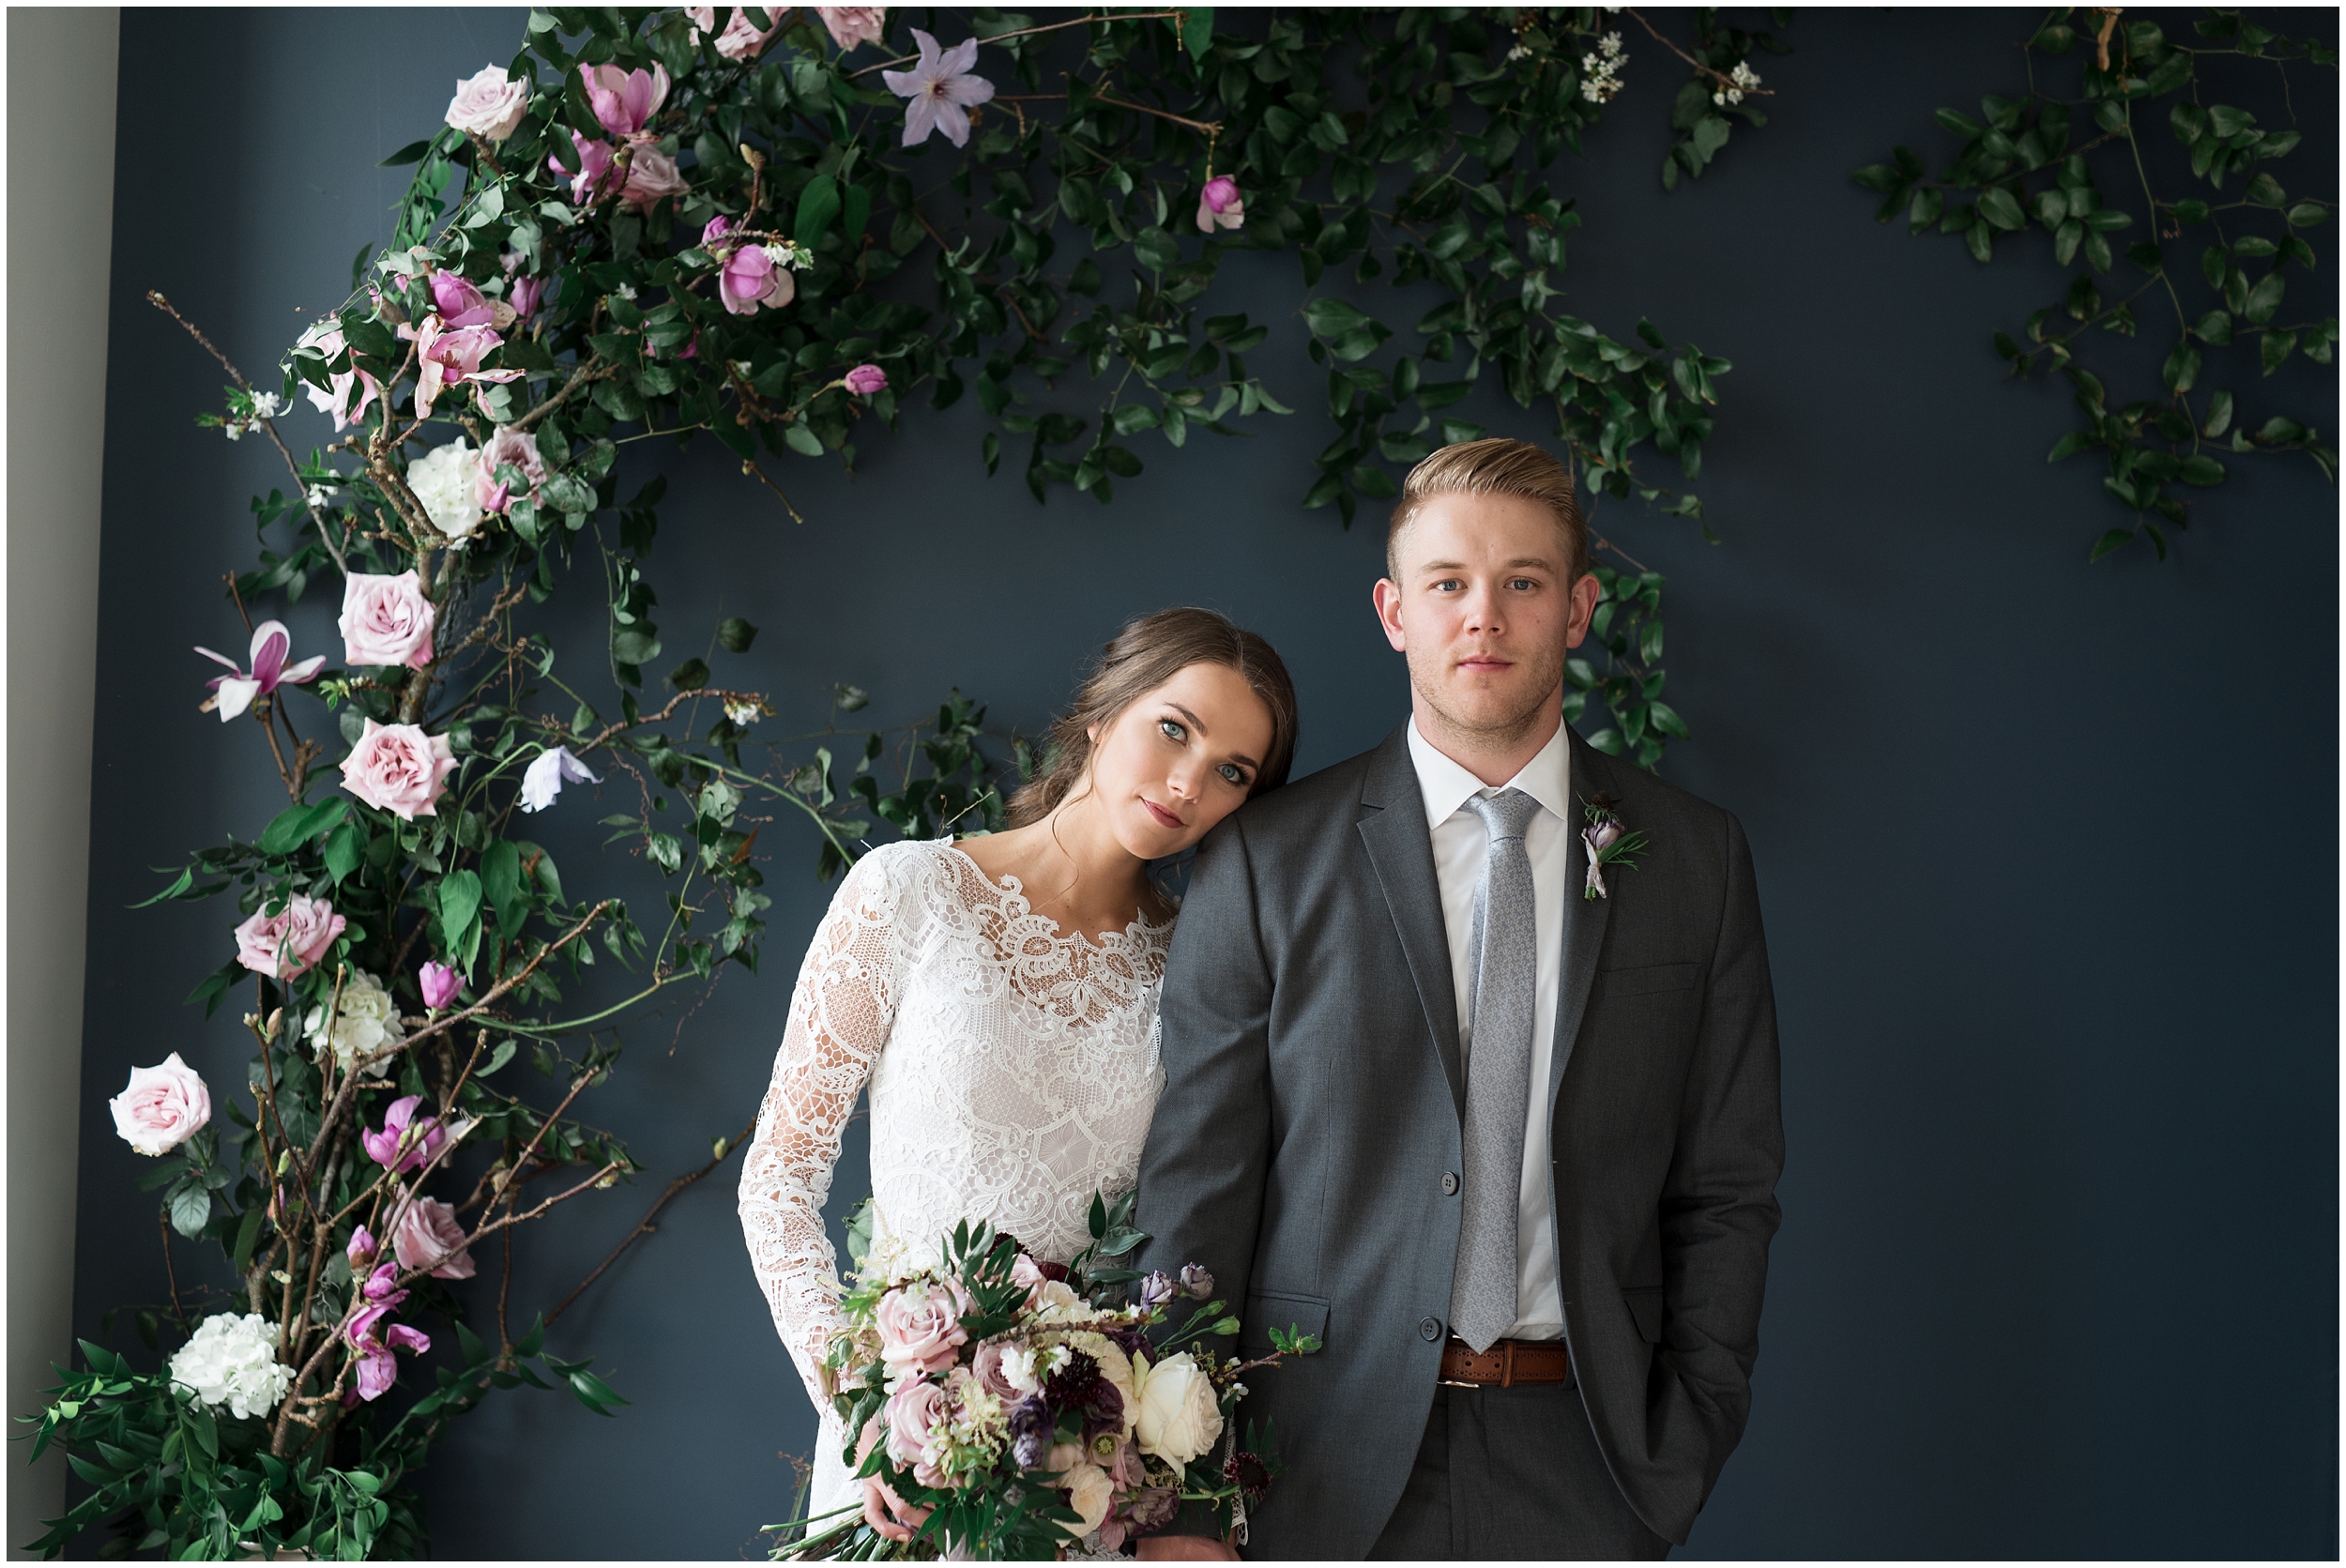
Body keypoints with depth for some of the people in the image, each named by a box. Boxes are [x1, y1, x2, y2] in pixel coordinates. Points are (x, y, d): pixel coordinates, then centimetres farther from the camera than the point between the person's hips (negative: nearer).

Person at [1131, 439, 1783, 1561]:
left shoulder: (1694, 860, 5)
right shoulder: (1263, 862, -1)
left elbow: (1725, 1189, 6)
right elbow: (1193, 1189, -3)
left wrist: (1683, 1456, -3)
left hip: (1579, 1469, 1)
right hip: (1327, 1471, -1)